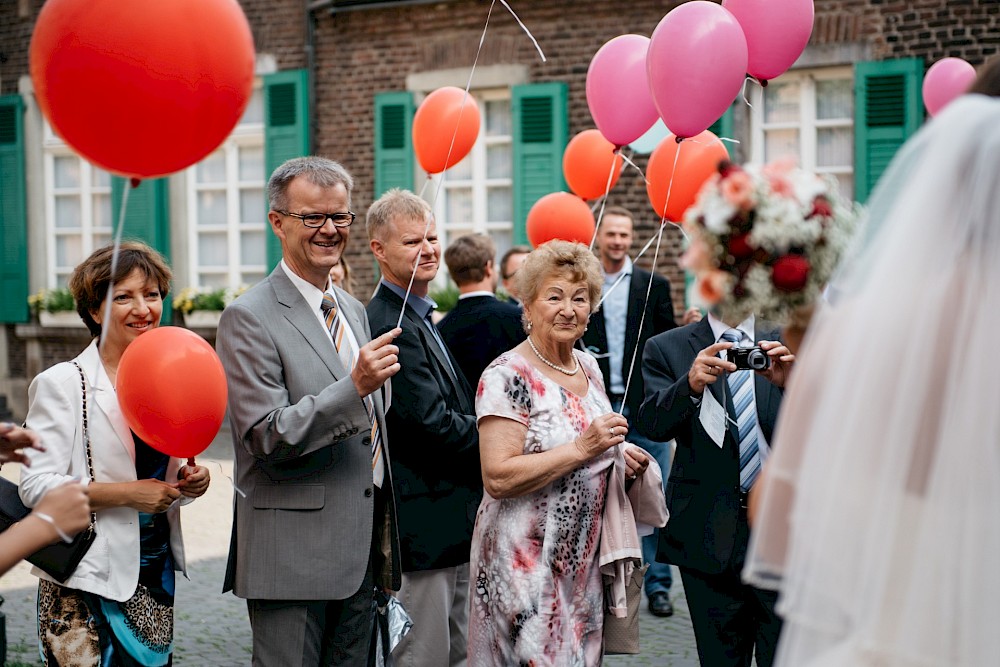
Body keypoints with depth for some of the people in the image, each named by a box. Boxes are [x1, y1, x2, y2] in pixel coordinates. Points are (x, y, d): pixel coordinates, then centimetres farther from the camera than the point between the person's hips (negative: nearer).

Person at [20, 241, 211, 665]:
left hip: (155, 574, 6)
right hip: (84, 583, -5)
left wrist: (188, 483, -3)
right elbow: (36, 486, -15)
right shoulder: (63, 384, -9)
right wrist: (126, 493, -21)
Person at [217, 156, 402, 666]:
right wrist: (355, 387, -27)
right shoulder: (250, 318, -11)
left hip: (362, 551, 8)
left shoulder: (353, 310, 15)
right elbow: (266, 438, -17)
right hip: (295, 556, -7)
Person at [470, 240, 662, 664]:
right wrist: (582, 449, -24)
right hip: (525, 563, -7)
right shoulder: (508, 376, -15)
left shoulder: (589, 367, 9)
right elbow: (497, 478, -22)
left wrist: (618, 457, 3)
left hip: (584, 560, 7)